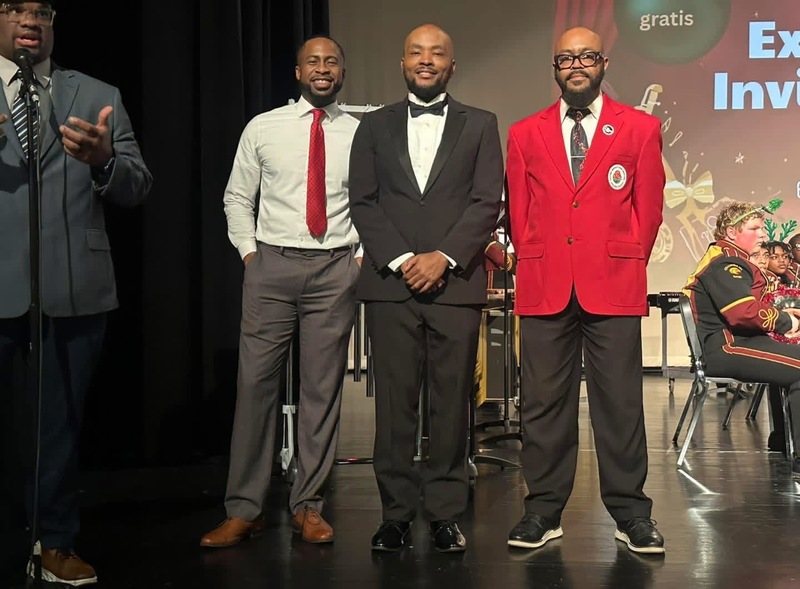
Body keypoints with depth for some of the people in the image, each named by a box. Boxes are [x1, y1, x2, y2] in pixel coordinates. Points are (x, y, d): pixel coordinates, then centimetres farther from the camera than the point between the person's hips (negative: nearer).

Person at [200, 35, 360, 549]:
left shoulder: (361, 134, 6)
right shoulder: (263, 128, 7)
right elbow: (238, 197, 12)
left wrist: (363, 256, -1)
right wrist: (248, 251, 3)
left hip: (336, 270, 0)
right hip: (272, 263, 0)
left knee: (324, 388, 3)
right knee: (256, 383, -3)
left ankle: (308, 505, 13)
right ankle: (245, 509, 5)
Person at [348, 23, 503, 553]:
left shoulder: (480, 125, 11)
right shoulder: (375, 126, 14)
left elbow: (488, 202, 1)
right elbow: (363, 202, 6)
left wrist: (443, 257, -11)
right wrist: (401, 260, -7)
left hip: (456, 283, 0)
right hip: (390, 284, 1)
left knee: (453, 402, 1)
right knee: (394, 403, 2)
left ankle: (446, 513, 10)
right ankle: (396, 512, 10)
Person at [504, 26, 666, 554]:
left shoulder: (641, 128, 8)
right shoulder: (524, 134, 11)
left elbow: (649, 207, 9)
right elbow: (519, 213, 13)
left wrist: (628, 266, 7)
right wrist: (533, 266, 6)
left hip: (613, 288, -1)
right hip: (544, 288, 2)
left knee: (620, 402, 1)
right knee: (544, 403, 4)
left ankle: (630, 515, 12)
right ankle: (544, 512, 13)